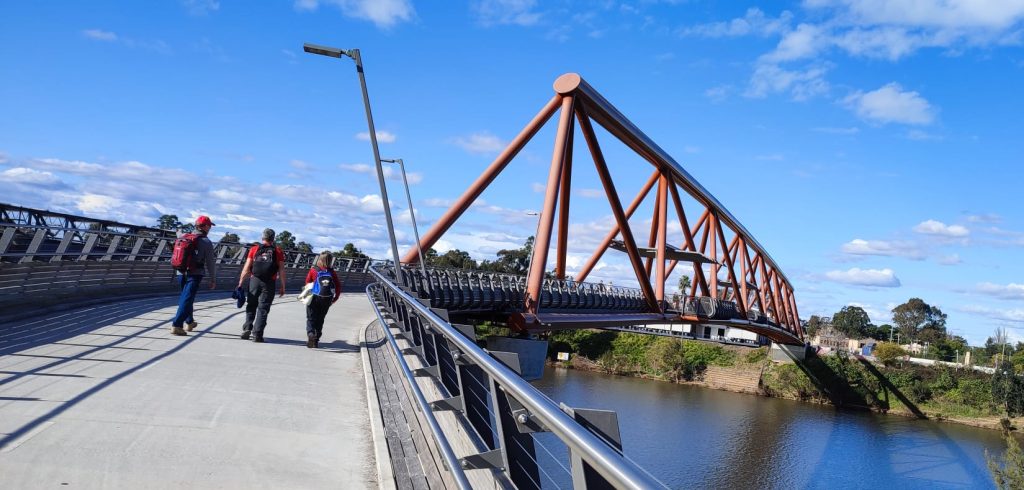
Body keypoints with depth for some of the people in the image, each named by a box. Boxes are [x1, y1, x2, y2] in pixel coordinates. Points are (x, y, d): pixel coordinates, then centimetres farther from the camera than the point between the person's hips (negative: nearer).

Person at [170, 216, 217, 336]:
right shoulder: (206, 242, -6)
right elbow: (210, 263, -6)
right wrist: (213, 279, -1)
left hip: (183, 273, 6)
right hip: (195, 275, -6)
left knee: (185, 298, 21)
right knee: (187, 300, -8)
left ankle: (189, 322, 36)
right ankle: (176, 325, -16)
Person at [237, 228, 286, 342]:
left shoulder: (254, 249, 5)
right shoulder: (278, 251, 3)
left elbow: (246, 267, 2)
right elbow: (281, 270, 0)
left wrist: (240, 282, 7)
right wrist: (282, 286, 6)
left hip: (254, 281, 1)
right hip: (269, 283, -1)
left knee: (251, 306, 17)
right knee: (263, 309, 4)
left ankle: (247, 328, 8)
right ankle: (257, 334, 2)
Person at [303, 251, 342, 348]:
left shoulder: (313, 270, -4)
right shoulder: (332, 273, 0)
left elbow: (307, 283, 3)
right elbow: (338, 287, 0)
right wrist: (334, 299, 12)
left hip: (314, 298, -2)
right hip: (327, 300, 2)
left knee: (311, 318, 8)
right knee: (320, 319, 15)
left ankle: (310, 333, -19)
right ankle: (316, 340, 17)